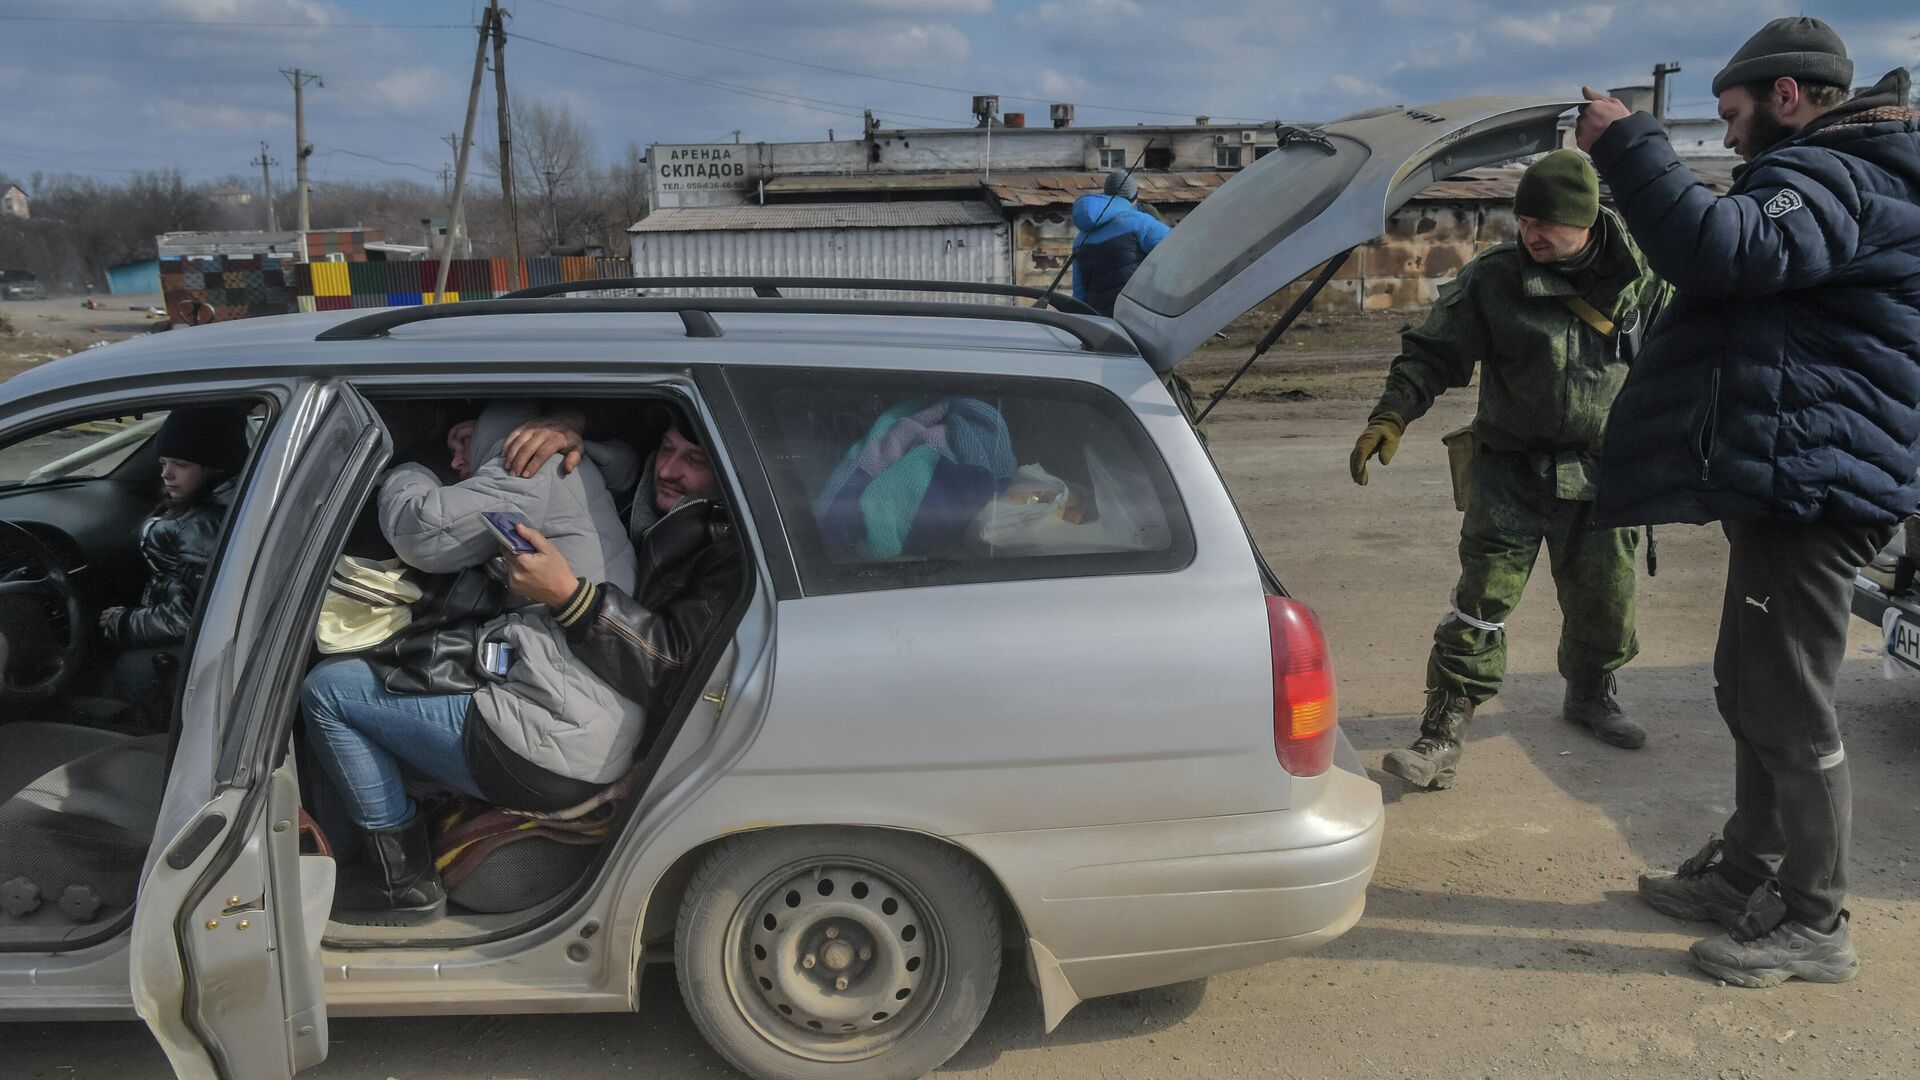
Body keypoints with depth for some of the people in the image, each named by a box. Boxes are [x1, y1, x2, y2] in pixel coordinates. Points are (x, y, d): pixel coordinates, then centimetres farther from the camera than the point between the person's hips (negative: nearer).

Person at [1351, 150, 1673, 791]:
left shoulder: (1639, 282, -2)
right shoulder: (1493, 279, -9)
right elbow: (1433, 353, -8)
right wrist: (1391, 415, -23)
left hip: (1600, 475, 3)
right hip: (1511, 469, -3)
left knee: (1604, 598, 13)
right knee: (1484, 597, -10)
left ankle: (1590, 695, 41)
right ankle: (1443, 732, -4)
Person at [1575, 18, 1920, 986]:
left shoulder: (1833, 178, -14)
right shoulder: (1839, 175, 21)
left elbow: (1726, 251, -33)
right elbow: (1734, 260, 20)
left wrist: (1627, 144, -27)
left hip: (1811, 481, -11)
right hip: (1788, 481, 11)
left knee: (1792, 713, -3)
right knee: (1750, 692, 19)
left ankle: (1813, 926, 9)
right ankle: (1745, 873, 33)